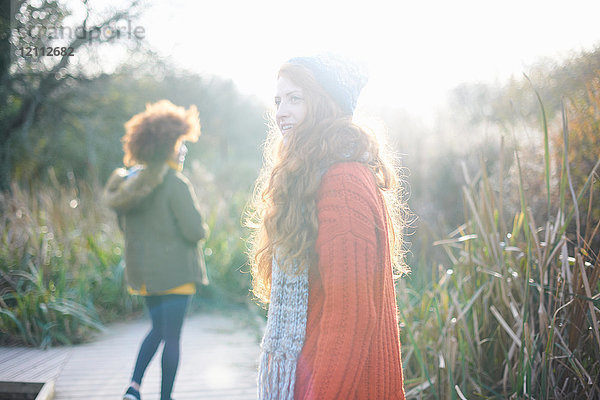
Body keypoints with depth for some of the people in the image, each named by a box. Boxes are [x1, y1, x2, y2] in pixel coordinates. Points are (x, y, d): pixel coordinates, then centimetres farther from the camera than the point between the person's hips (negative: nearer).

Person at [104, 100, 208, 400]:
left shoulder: (130, 181, 5)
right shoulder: (176, 183, -18)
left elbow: (126, 226, 14)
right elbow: (194, 231, -20)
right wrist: (201, 229, 2)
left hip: (142, 270, 7)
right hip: (174, 270, -7)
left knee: (158, 329, 22)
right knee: (172, 337, 4)